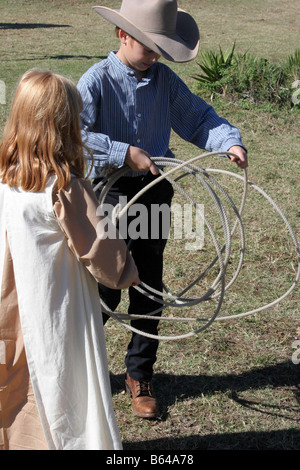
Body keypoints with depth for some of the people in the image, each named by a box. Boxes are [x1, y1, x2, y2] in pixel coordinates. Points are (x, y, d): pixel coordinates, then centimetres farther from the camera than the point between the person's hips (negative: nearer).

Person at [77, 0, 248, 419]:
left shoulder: (165, 79, 2)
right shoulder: (98, 79, -12)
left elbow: (198, 117, 5)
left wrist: (230, 141, -14)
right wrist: (124, 153, -27)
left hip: (153, 193, 5)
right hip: (111, 193, -4)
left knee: (149, 287, 11)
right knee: (105, 288, 2)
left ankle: (140, 376, 27)